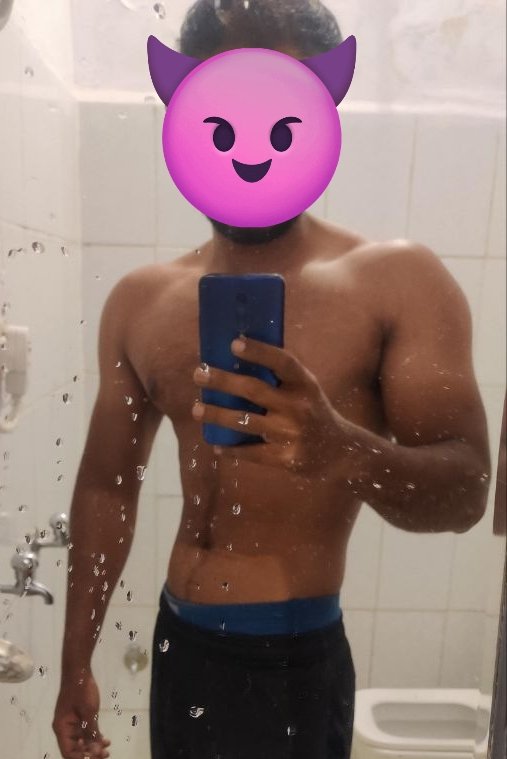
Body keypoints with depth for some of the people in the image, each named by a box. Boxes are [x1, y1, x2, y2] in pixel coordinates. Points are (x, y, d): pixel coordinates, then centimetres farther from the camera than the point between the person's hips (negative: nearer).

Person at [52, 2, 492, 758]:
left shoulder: (397, 280, -12)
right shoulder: (141, 300, -1)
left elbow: (466, 489, -16)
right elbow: (106, 484, 5)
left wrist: (343, 451, -37)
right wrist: (77, 662, 9)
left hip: (295, 663, -3)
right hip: (175, 644, 4)